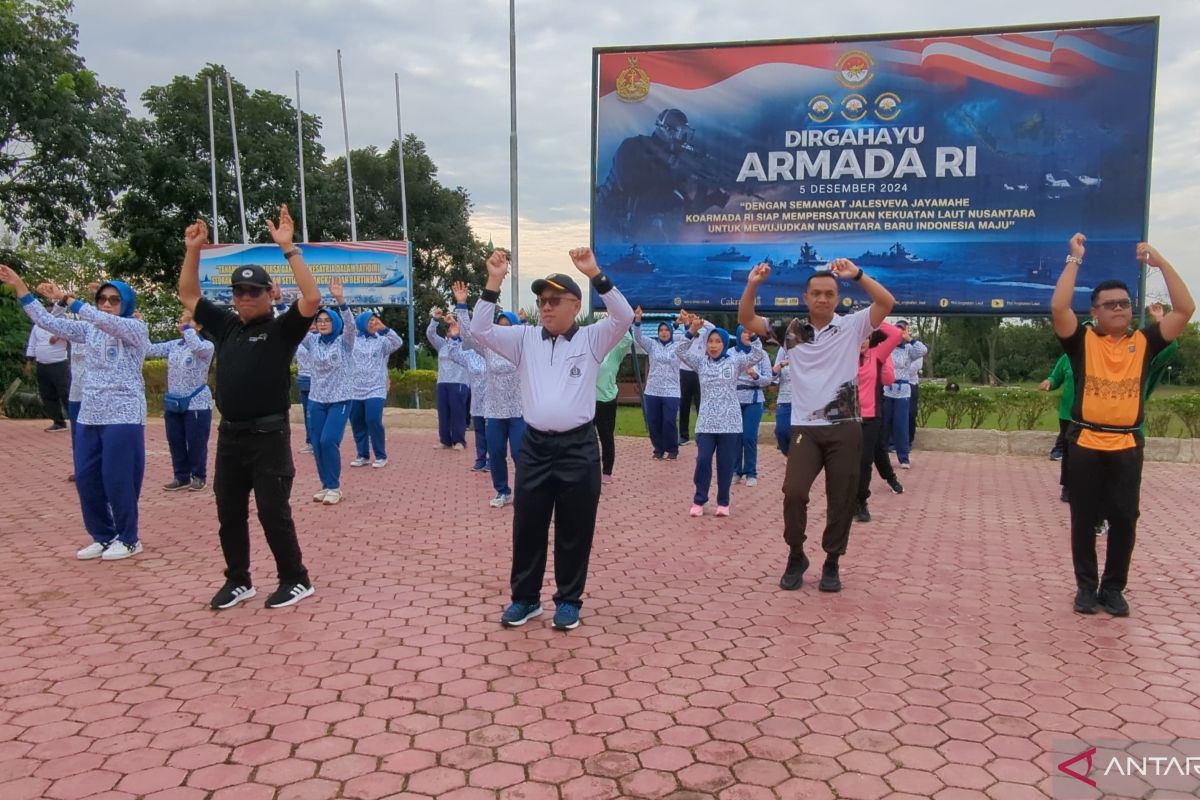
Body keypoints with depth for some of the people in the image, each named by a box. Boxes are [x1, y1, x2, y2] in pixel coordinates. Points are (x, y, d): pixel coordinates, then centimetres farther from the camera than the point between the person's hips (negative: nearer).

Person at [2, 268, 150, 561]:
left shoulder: (136, 328, -5)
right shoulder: (89, 329, 13)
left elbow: (106, 321, -23)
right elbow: (48, 322, 10)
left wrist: (67, 299, -23)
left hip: (123, 416, -7)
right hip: (90, 415, 7)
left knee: (117, 479, -4)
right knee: (86, 479, 7)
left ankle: (128, 539, 11)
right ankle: (103, 536, 21)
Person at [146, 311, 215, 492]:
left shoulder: (206, 346, -8)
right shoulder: (173, 345, 9)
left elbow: (196, 347, -30)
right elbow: (149, 350, 4)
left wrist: (187, 326, -19)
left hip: (197, 403, -6)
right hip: (173, 403, 6)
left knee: (196, 443, 1)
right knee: (175, 442, 10)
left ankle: (199, 477, 14)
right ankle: (181, 477, 21)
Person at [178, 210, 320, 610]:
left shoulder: (281, 329, -6)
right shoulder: (225, 326, 11)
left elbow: (312, 298, -22)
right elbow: (188, 296, 19)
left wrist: (288, 248, -23)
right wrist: (193, 250, 8)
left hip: (269, 436, -6)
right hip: (230, 435, 6)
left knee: (273, 512, -2)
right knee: (229, 514, 12)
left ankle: (296, 580, 13)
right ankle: (238, 581, 26)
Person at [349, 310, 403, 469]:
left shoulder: (382, 341, 2)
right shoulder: (353, 341, 6)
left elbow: (398, 343, -14)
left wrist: (384, 328, -21)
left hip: (375, 390, -3)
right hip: (355, 390, 3)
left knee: (373, 421, -14)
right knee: (357, 424, 7)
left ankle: (381, 456, -2)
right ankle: (362, 455, 20)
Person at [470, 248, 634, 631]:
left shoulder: (591, 339, 2)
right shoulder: (526, 338, 8)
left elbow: (624, 316, -13)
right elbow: (480, 329, 1)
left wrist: (595, 274, -20)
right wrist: (493, 282, -8)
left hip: (578, 447, -2)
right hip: (535, 446, 3)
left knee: (574, 530, 7)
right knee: (527, 526, 9)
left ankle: (569, 600, 22)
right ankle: (525, 598, 25)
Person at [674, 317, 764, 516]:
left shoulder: (734, 361, 2)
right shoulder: (701, 362, 6)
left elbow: (758, 354, -5)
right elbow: (679, 352, -1)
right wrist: (692, 332, -13)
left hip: (730, 423, -1)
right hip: (706, 423, 1)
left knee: (726, 464, 4)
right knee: (703, 461, -2)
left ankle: (723, 502, 18)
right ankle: (699, 501, 12)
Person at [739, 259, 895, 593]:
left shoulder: (852, 326, 2)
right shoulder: (791, 330, 7)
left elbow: (887, 302, -11)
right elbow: (746, 319, 7)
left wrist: (857, 275, -20)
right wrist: (752, 285, -8)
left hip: (844, 428, 0)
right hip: (805, 428, 0)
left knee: (842, 500, 6)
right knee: (793, 492, -12)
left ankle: (832, 564, 22)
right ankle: (796, 556, 11)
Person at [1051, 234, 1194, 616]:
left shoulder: (1144, 342, 5)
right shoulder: (1083, 341, -1)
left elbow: (1185, 309, -2)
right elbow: (1058, 307, -16)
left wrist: (1161, 262, -5)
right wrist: (1075, 259, -13)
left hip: (1127, 447, 2)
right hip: (1086, 445, -2)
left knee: (1124, 520, 6)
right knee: (1084, 519, 6)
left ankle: (1113, 588, 21)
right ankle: (1086, 587, 19)